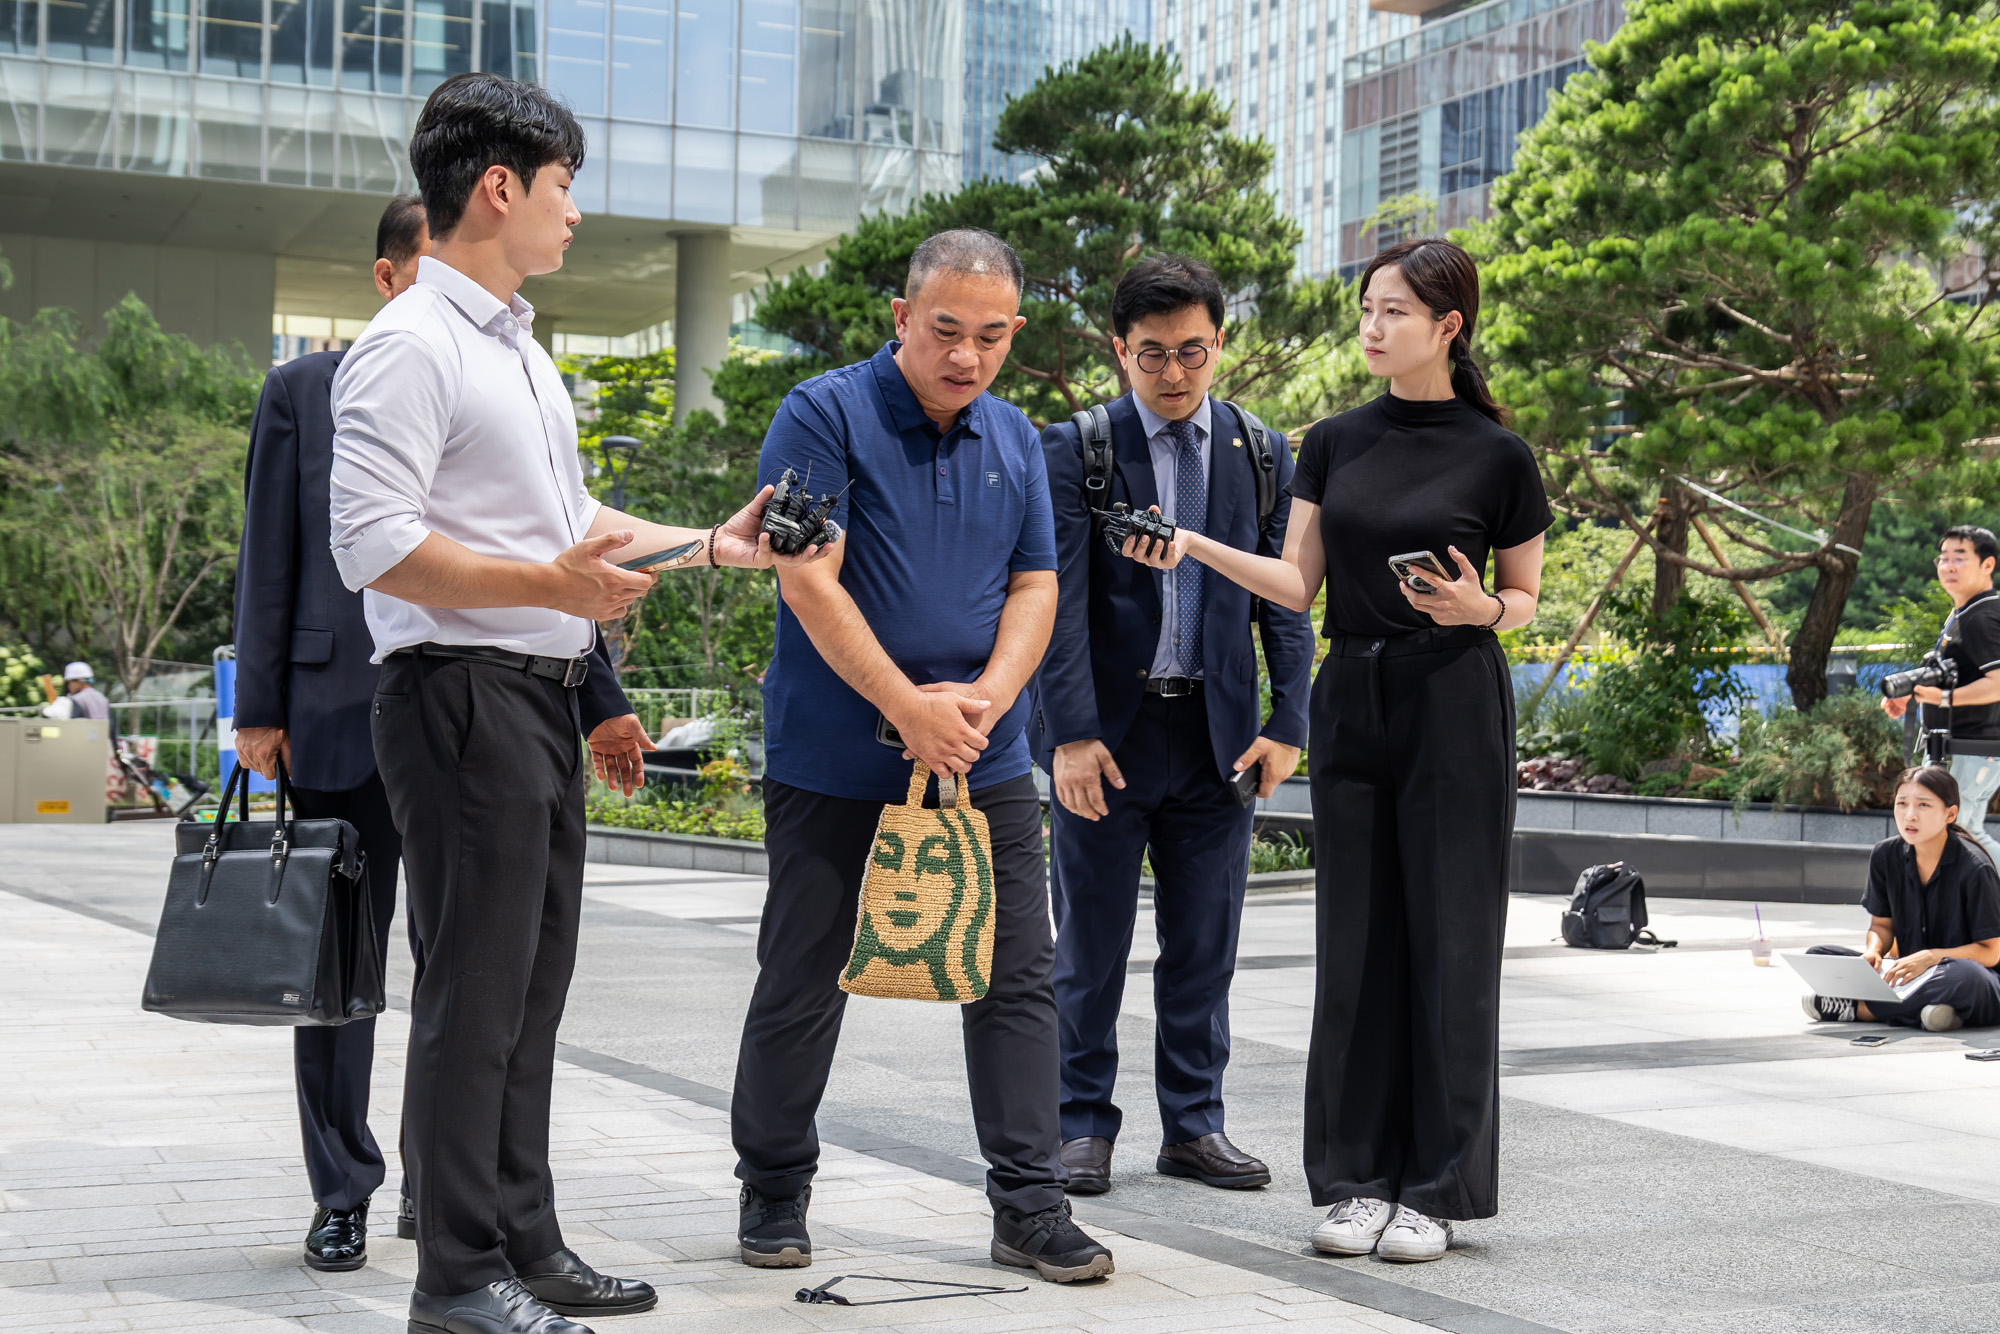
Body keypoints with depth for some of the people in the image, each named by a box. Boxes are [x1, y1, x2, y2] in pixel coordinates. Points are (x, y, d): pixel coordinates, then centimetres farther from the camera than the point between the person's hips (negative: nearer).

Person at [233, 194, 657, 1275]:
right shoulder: (305, 390, 6)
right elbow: (269, 560, 5)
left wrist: (600, 702, 7)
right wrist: (259, 709, -1)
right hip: (343, 714, -1)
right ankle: (341, 1195, 17)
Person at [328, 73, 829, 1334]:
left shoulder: (522, 348, 19)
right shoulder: (410, 346, -12)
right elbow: (372, 544, -21)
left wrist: (710, 543, 22)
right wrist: (553, 584, -27)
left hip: (543, 697, 10)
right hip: (462, 695, -10)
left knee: (533, 984, 13)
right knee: (476, 990, -5)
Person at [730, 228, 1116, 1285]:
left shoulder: (1015, 439, 10)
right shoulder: (824, 416, -8)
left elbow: (1034, 586, 9)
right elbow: (809, 582, -15)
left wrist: (987, 697, -9)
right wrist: (909, 708, -18)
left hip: (986, 763, 5)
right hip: (834, 761, -4)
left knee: (1017, 981, 2)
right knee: (801, 987, 5)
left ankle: (1029, 1206, 10)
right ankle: (774, 1194, 21)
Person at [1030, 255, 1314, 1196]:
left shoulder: (1262, 455, 8)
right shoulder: (1076, 449, -2)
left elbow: (1286, 598, 8)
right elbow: (1060, 600, -8)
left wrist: (1287, 724, -1)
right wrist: (1072, 733, -15)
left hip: (1217, 734, 3)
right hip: (1106, 733, -3)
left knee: (1204, 944, 8)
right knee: (1090, 947, 4)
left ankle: (1194, 1126, 19)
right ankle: (1083, 1126, 15)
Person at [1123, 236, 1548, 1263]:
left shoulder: (1496, 455, -3)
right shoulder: (1333, 444, 8)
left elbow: (1523, 598, 5)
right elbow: (1299, 585, 8)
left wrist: (1479, 608, -16)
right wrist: (1195, 546, -4)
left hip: (1455, 705, -4)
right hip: (1351, 702, 4)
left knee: (1448, 940, -1)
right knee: (1356, 939, 6)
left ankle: (1437, 1187, 8)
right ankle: (1358, 1180, 14)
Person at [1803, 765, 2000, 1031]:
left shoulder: (1974, 867, -14)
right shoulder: (1885, 856, 1)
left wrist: (1930, 958, -26)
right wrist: (1873, 952, -13)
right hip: (1906, 974, 5)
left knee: (1965, 976, -43)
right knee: (1817, 956, -12)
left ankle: (1857, 1008, -28)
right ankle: (1917, 1007, -26)